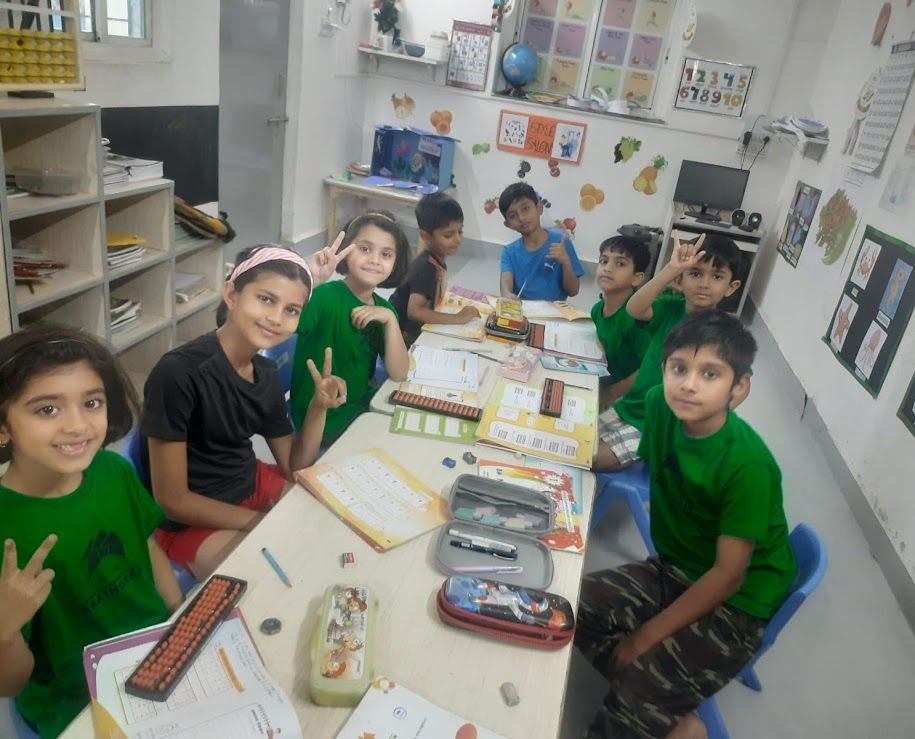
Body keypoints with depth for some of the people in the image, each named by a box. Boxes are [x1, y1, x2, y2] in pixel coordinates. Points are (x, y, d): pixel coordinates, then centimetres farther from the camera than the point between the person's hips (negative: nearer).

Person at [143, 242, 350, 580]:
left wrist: (318, 408, -15)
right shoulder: (178, 373, -26)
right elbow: (172, 500, -22)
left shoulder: (266, 372, -4)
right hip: (192, 520, -7)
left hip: (253, 484, 8)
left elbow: (294, 467, 2)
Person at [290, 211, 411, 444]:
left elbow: (398, 374, -8)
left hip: (360, 404, 7)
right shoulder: (325, 296, -19)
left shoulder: (384, 309, 1)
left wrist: (390, 319, -18)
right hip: (321, 418, -6)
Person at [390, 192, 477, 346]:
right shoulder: (426, 267, -23)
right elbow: (414, 311, -34)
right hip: (402, 336, -8)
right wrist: (458, 318, -31)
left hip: (415, 332, 8)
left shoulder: (438, 260, 1)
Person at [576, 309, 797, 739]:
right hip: (673, 569, 7)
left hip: (737, 603, -7)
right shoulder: (660, 406, -13)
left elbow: (728, 575, -22)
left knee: (634, 700, -22)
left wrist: (646, 636, -18)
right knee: (572, 606, -9)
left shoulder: (749, 466, -28)